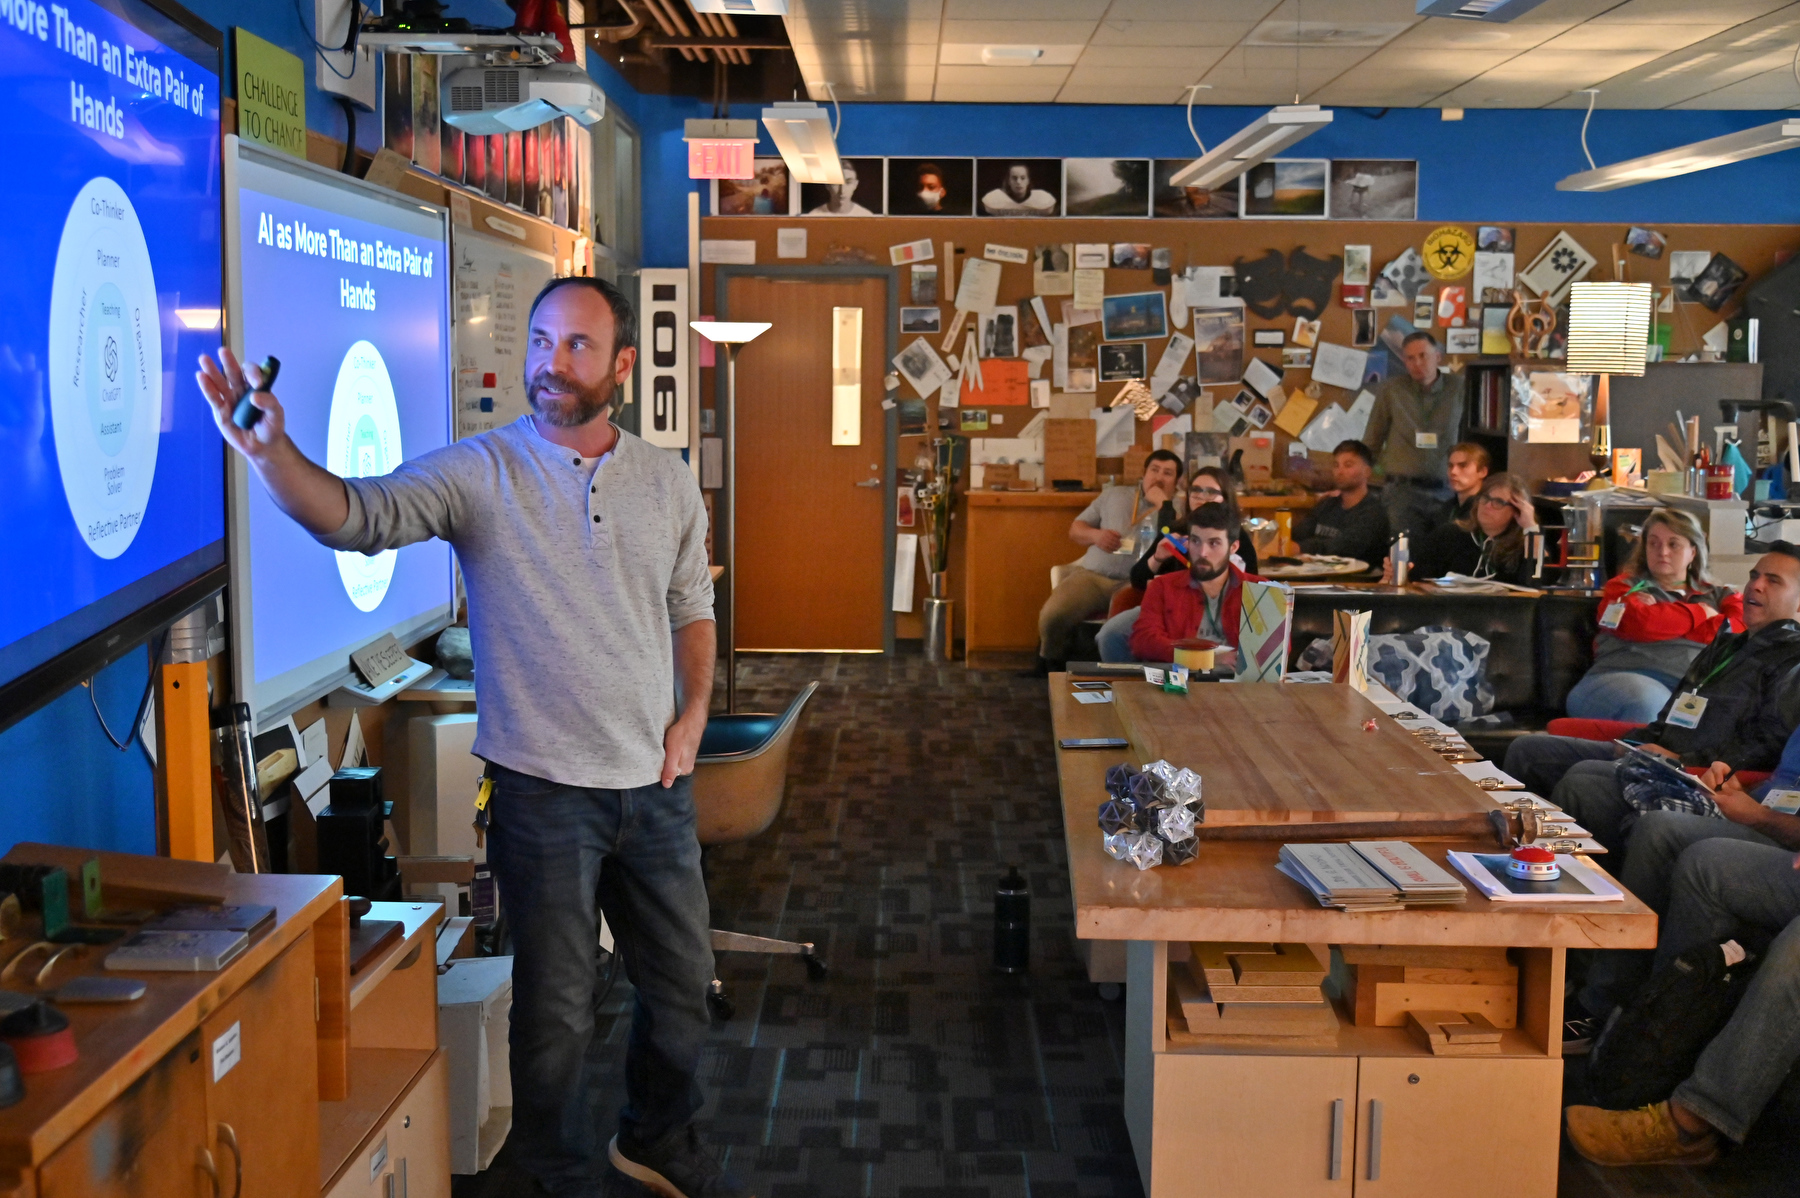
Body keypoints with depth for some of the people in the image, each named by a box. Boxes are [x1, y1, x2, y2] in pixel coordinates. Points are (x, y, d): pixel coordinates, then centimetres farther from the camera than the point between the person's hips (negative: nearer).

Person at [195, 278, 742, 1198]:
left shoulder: (668, 482, 4)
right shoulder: (480, 472, -8)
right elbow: (357, 515, -22)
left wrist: (693, 714, 0)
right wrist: (270, 450, -40)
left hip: (655, 784, 4)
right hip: (543, 788, -4)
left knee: (681, 986, 17)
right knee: (556, 1009, 9)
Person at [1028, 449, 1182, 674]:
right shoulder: (1114, 495, 21)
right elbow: (1075, 528, 23)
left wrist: (1162, 503, -6)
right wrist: (1096, 535, 1)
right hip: (1091, 575, 3)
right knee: (1051, 616, -24)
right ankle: (1048, 662, 6)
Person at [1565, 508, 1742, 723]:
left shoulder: (1720, 596, 30)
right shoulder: (1625, 586, 24)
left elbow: (1742, 632, 7)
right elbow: (1635, 623, 0)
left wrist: (1660, 614, 5)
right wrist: (1700, 613, 13)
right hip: (1627, 676, -2)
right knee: (1648, 704, -41)